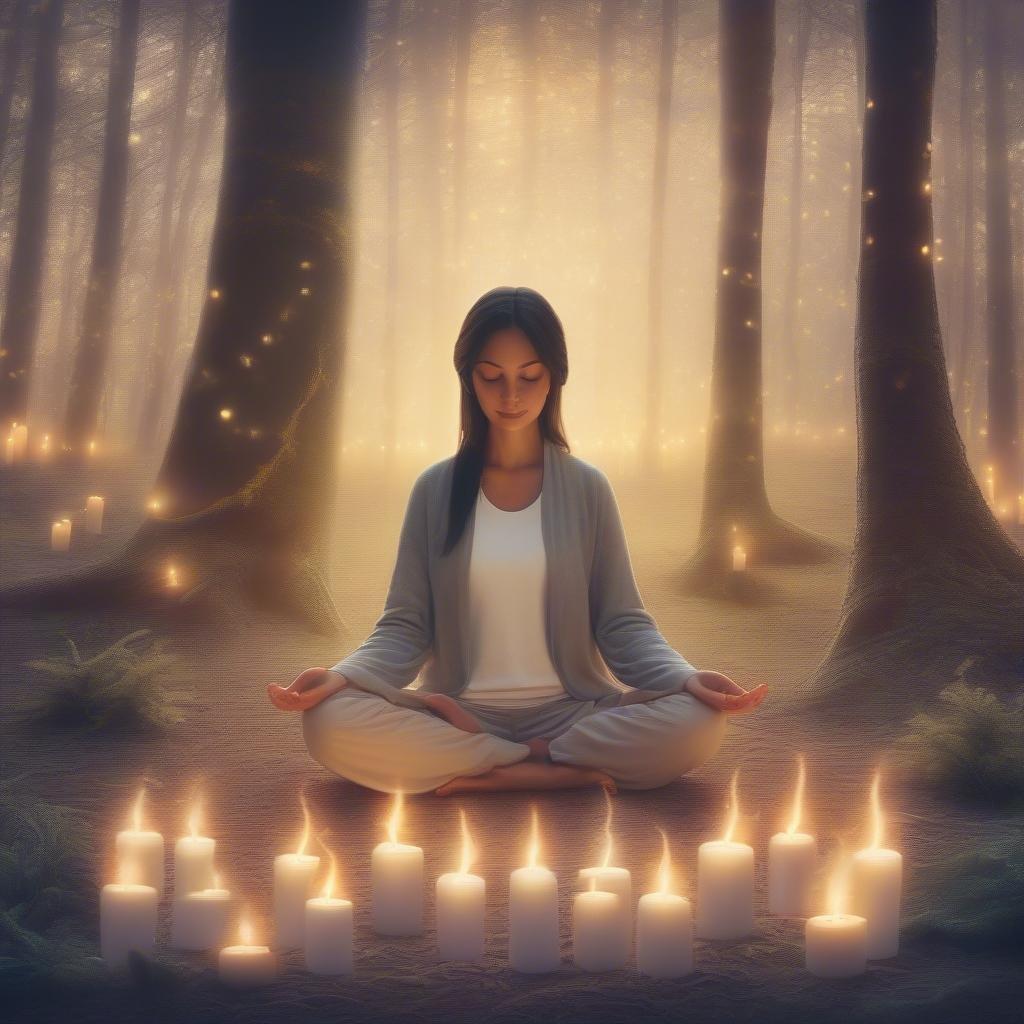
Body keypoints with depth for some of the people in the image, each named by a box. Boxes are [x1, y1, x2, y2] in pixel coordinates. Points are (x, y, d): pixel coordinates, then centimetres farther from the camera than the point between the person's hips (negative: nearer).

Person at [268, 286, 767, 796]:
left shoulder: (587, 487, 4)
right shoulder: (436, 488, 4)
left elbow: (622, 624, 3)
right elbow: (405, 626, 2)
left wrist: (685, 678, -17)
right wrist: (342, 676, -19)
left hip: (569, 713, 0)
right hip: (459, 712, 0)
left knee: (696, 724, -29)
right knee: (331, 723, -30)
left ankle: (482, 771, -18)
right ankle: (568, 770, -22)